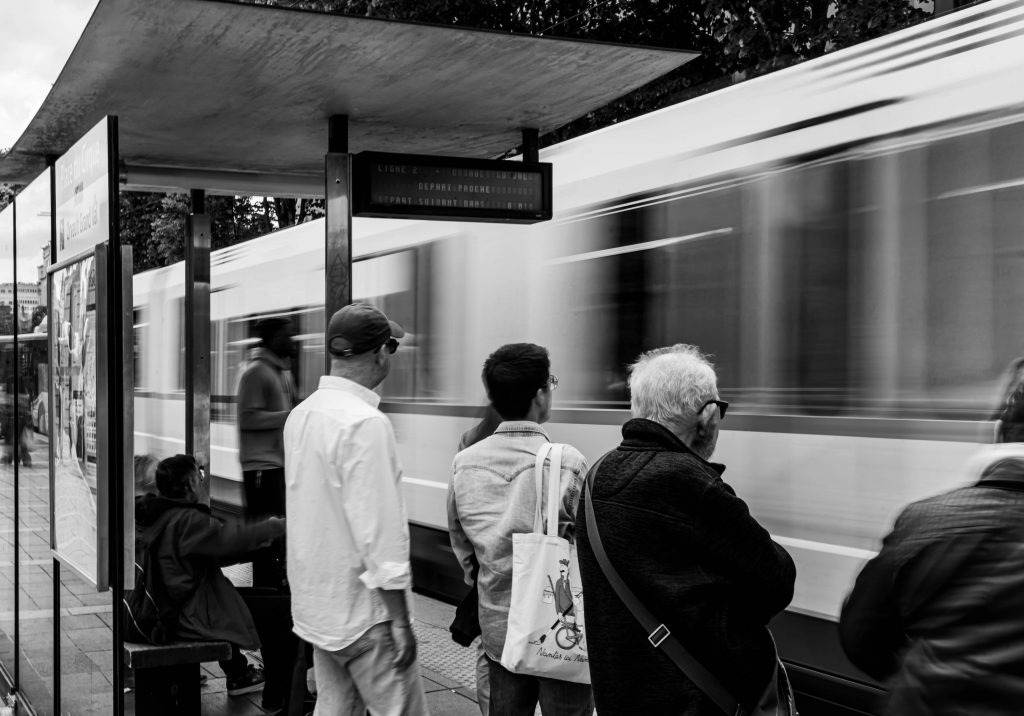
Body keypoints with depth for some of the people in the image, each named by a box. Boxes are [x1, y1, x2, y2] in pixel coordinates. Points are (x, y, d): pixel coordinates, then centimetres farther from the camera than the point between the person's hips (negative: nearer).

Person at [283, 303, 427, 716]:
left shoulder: (301, 414, 7)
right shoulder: (365, 423, -20)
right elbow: (379, 531, -22)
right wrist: (400, 620, -17)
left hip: (315, 603, 9)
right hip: (362, 612, -9)